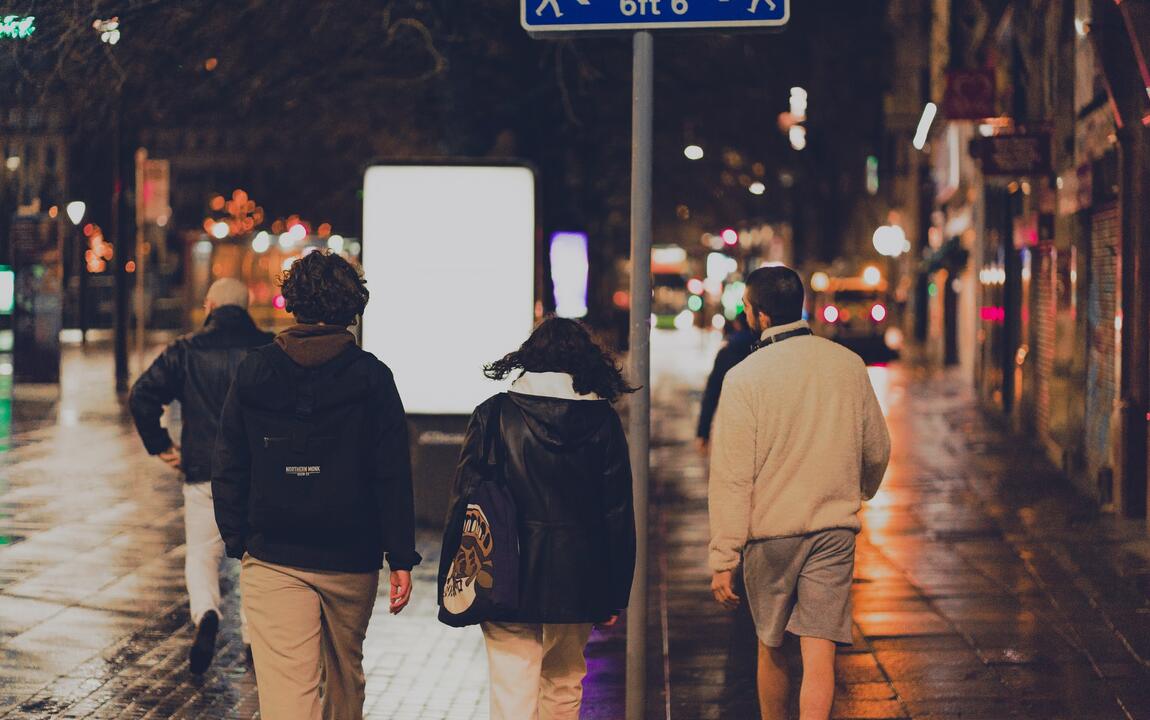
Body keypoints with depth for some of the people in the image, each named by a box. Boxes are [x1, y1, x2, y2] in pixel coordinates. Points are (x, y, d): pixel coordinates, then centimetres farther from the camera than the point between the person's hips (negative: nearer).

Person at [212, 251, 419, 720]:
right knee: (345, 678, 20)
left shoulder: (253, 372, 0)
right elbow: (393, 475, -6)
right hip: (352, 559, 0)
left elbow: (228, 469, 4)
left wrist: (236, 541, 14)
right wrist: (401, 558, -2)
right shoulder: (371, 378, -5)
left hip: (271, 559, 0)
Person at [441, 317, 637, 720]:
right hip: (577, 581, 2)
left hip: (508, 578, -2)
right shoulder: (603, 420, 0)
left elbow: (465, 498, -4)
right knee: (565, 686, 19)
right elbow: (618, 513, 2)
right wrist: (616, 593, 9)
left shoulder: (493, 414, -3)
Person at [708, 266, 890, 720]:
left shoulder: (744, 377, -11)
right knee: (819, 653, -2)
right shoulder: (849, 365, 2)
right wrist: (860, 494, 35)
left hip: (770, 531, -2)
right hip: (835, 529, 2)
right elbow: (877, 451, 13)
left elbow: (731, 477, -12)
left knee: (771, 648, 16)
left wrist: (723, 558, -9)